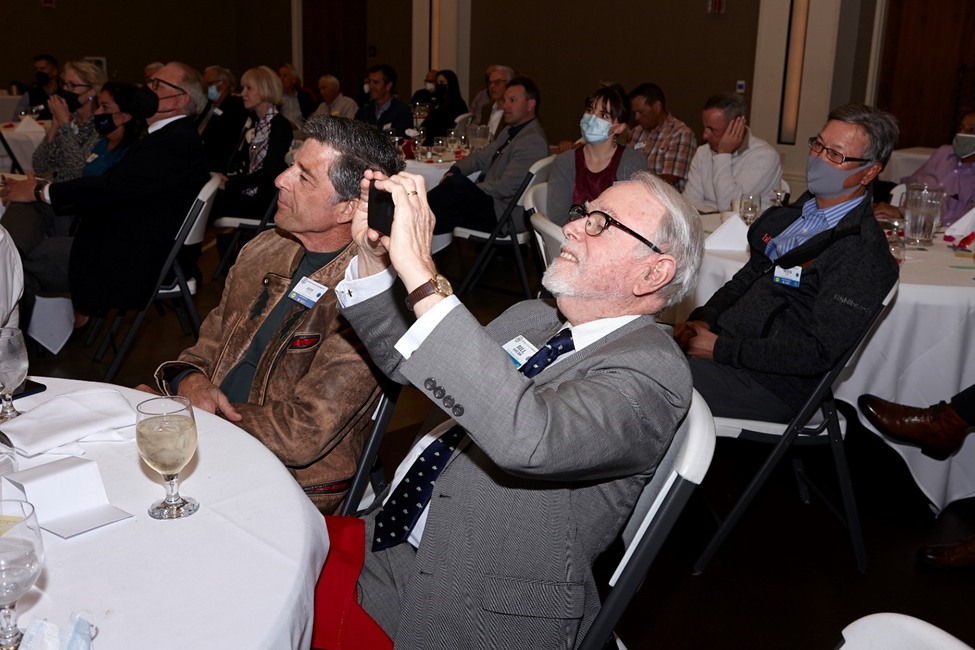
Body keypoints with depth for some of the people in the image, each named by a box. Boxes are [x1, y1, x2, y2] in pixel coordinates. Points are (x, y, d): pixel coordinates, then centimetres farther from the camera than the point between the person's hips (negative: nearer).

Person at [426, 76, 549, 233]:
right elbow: (482, 156, 21)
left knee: (457, 183, -27)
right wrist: (455, 170, 1)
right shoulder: (510, 132, 20)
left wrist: (468, 191, -14)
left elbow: (506, 187, -19)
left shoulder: (533, 141, -14)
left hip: (503, 216, -10)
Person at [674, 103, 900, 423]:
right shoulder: (798, 211, 13)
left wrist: (721, 348, -20)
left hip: (765, 383, -8)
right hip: (723, 339, 8)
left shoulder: (865, 255, -15)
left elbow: (818, 353, -20)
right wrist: (703, 319, 0)